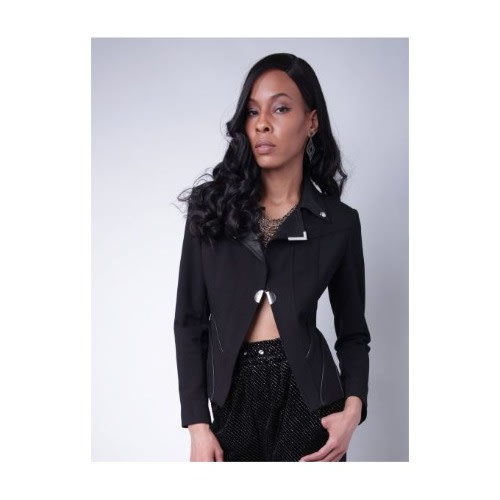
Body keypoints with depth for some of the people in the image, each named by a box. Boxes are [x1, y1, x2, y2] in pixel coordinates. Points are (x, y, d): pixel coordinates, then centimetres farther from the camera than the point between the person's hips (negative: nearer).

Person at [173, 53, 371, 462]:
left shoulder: (339, 222, 0)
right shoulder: (213, 206, 0)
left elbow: (353, 333, 6)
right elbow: (190, 320, 0)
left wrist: (353, 408, -11)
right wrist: (197, 423, -6)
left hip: (306, 397, -1)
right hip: (235, 398, 1)